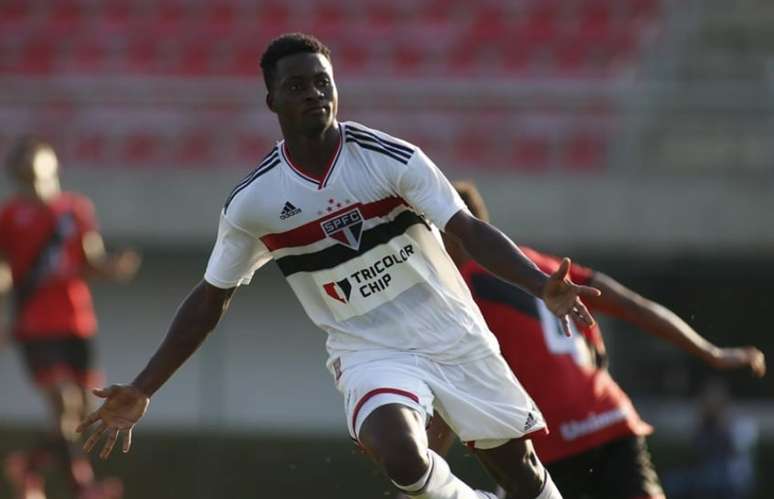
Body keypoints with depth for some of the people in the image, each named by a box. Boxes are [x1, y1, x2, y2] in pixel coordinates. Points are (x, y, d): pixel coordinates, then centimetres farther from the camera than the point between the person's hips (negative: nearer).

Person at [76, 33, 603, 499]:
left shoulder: (391, 159, -12)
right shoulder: (252, 203, -8)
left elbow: (471, 230, -15)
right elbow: (211, 299, 3)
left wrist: (543, 285, -32)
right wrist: (142, 391, 0)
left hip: (452, 335, 1)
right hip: (369, 351, -1)